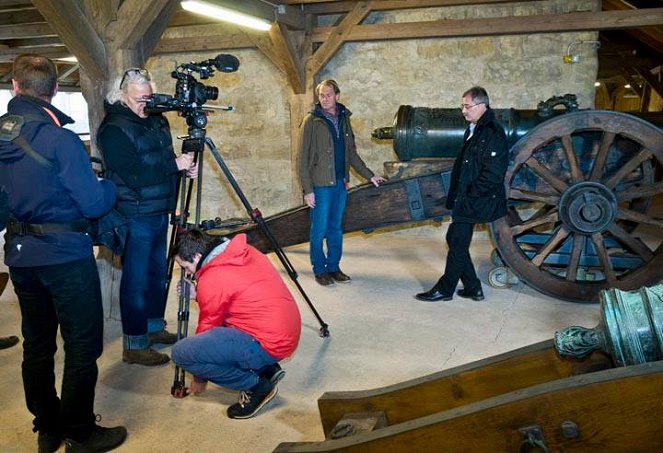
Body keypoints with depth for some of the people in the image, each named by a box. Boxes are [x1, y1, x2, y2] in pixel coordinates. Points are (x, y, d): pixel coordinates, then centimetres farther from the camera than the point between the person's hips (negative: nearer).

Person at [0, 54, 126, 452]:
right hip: (64, 255, -7)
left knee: (37, 344, 16)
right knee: (83, 346, 4)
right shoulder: (60, 139, -16)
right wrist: (110, 185, 4)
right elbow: (94, 204, -15)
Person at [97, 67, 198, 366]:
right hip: (135, 215, -8)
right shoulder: (113, 129, -14)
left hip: (159, 212, 8)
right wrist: (175, 165, -19)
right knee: (136, 281, -1)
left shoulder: (157, 120, 10)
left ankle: (154, 327, 32)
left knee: (158, 274, 17)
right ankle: (134, 345, 9)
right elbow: (135, 176, -22)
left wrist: (186, 166, -1)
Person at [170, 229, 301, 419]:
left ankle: (255, 385, -2)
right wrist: (199, 294, 16)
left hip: (267, 346, -9)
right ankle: (266, 369, 16)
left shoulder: (211, 279, -13)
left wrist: (200, 379, 14)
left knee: (181, 352, -11)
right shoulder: (246, 252, 8)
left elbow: (208, 326, 0)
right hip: (288, 334, 9)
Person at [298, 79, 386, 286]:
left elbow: (351, 153, 19)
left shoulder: (343, 119, 13)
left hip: (340, 183, 5)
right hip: (321, 184, -5)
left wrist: (370, 175, 15)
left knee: (335, 228, 11)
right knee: (319, 229, 0)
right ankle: (319, 270, 12)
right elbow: (303, 158, -7)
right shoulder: (311, 121, -4)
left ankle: (333, 267, 21)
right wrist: (307, 189, -13)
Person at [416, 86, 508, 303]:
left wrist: (470, 194, -18)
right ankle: (473, 288, 23)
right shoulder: (473, 130, 14)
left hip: (474, 203, -10)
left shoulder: (493, 134, -16)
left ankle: (445, 289, 12)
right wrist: (455, 196, 14)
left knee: (457, 243, -1)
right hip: (465, 201, 10)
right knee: (455, 240, 14)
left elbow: (494, 175, -23)